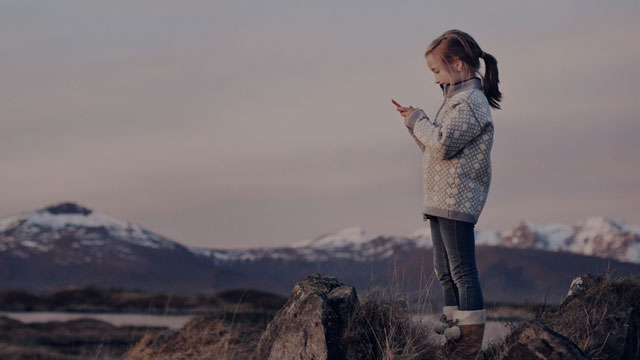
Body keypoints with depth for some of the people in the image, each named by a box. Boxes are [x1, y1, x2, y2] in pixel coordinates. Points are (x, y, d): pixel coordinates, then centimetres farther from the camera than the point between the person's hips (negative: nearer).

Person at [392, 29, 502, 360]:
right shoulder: (456, 100, 20)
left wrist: (418, 120, -8)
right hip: (440, 202, 11)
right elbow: (434, 147, 22)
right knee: (445, 272, 14)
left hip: (456, 202, -11)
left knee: (463, 272, -9)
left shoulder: (470, 102, -13)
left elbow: (443, 144, -23)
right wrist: (414, 122, 9)